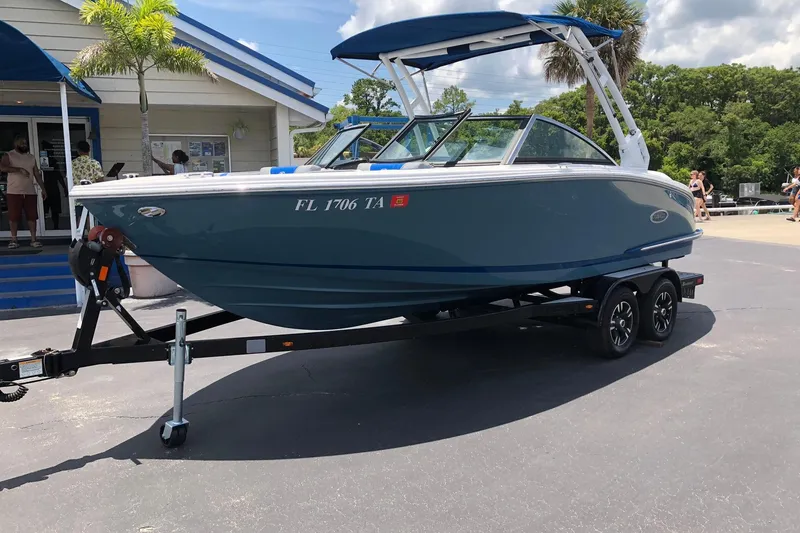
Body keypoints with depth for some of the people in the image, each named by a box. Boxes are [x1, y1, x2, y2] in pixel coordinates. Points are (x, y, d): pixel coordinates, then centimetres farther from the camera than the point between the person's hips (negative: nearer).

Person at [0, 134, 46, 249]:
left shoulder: (31, 157, 14)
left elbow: (37, 174, 14)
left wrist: (43, 189, 9)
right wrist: (19, 169, -24)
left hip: (30, 192, 3)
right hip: (14, 192, -3)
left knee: (32, 216, 0)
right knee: (14, 216, -1)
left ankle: (33, 239, 4)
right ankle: (14, 240, 6)